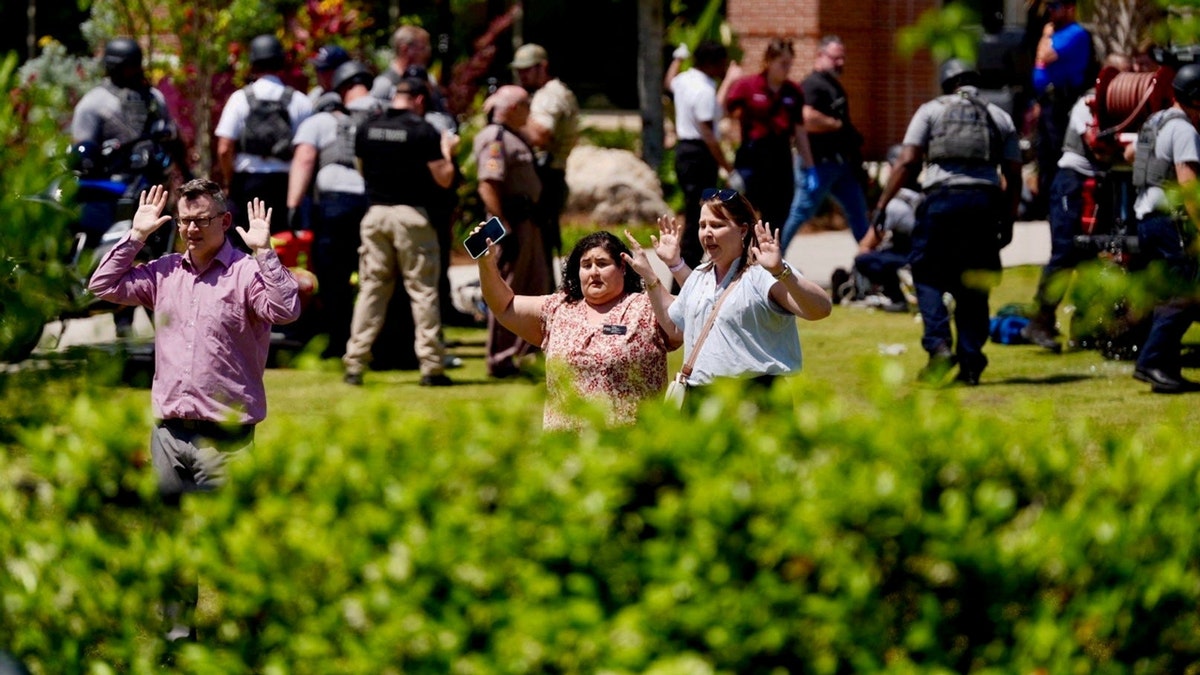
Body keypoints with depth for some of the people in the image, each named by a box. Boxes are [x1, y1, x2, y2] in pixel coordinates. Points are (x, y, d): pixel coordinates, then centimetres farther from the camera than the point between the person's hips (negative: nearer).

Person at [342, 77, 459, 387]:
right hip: (412, 215, -4)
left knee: (371, 289, 8)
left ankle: (355, 364, 4)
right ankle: (431, 366, 2)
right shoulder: (423, 131, -8)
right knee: (423, 291, 2)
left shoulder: (366, 129, 6)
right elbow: (443, 179, -6)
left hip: (375, 213, 4)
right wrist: (447, 149, 10)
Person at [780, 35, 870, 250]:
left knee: (858, 212, 13)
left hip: (841, 162, 10)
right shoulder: (812, 85, -13)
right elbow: (809, 120, -27)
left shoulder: (834, 85, 17)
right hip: (819, 162, -10)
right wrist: (839, 125, -17)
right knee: (801, 213, -5)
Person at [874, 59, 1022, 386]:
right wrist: (1008, 220, 20)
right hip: (985, 202, 3)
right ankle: (970, 364, 8)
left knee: (928, 276, 6)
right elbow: (1014, 177, 13)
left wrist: (882, 205, 1)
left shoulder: (931, 111, 10)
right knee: (973, 286, 11)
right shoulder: (1000, 118, 19)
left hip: (942, 200, -3)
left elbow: (907, 162, 0)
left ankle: (939, 345, -14)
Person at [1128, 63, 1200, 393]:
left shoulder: (1154, 123, 16)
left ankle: (1168, 369, 11)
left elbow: (1131, 152, 32)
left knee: (1169, 298, 12)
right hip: (1171, 221, -10)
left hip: (1146, 217, 10)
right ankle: (1152, 363, -17)